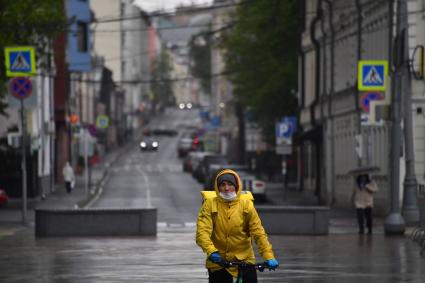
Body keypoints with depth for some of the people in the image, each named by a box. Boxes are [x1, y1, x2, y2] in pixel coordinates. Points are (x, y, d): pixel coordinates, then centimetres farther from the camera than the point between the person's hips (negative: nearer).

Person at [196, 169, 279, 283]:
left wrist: (269, 256, -19)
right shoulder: (210, 205, -3)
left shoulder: (246, 205, -2)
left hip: (244, 259, 0)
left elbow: (258, 232, -7)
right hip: (218, 261, 0)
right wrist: (211, 251, -32)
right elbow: (202, 232, -14)